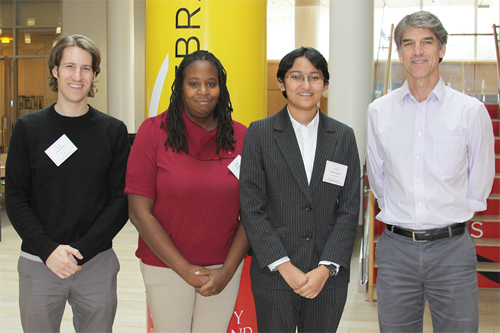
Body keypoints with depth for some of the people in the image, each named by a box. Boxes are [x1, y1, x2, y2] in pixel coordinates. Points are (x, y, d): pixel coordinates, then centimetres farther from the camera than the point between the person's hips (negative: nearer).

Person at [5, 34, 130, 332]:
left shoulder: (113, 131, 1)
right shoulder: (28, 128, 3)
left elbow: (120, 200, -2)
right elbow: (16, 200, 0)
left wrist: (80, 251, -12)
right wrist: (49, 250, -13)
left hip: (97, 263, 0)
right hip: (38, 264, 0)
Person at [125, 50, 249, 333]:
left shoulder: (241, 137, -1)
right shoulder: (154, 132, -8)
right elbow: (140, 212, -10)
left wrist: (228, 270, -8)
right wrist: (185, 269, -11)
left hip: (225, 269, 2)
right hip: (166, 267, -1)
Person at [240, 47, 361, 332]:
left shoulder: (344, 137, 6)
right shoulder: (259, 134, 0)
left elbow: (349, 209, 3)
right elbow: (251, 208, -5)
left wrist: (326, 268, -8)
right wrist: (284, 266, -11)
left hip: (329, 277, 2)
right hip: (274, 277, -2)